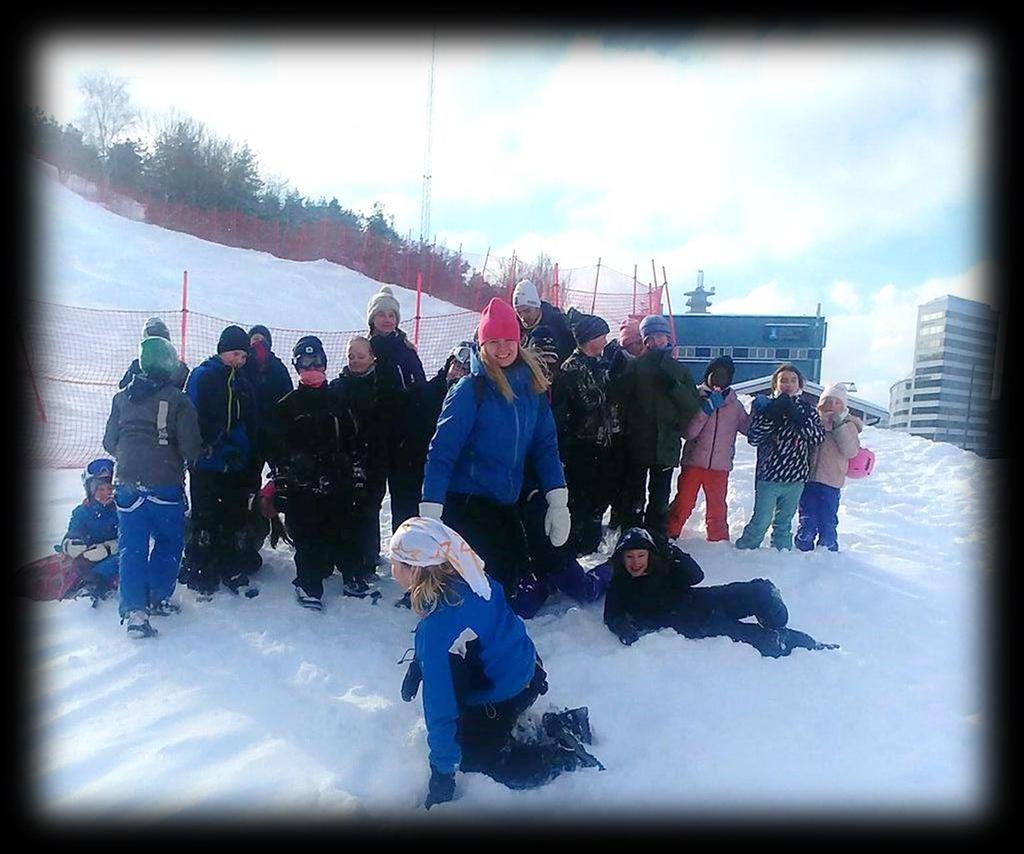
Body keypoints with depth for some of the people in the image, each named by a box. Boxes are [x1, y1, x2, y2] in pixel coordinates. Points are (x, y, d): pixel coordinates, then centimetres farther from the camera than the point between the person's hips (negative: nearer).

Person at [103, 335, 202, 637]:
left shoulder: (121, 397, 5)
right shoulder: (177, 399, -9)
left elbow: (109, 442, 12)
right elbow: (190, 445, -11)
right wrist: (190, 460, 11)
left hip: (127, 482, 4)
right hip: (165, 485, -4)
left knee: (131, 546, 7)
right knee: (169, 542, 14)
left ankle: (135, 610, 3)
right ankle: (158, 599, 21)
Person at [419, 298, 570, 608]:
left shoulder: (533, 387, 2)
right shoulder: (470, 389, -13)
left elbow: (545, 445, 5)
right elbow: (442, 451, -16)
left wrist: (558, 503, -2)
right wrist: (430, 513, -22)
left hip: (506, 504, 5)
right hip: (465, 503, -5)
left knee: (515, 575, 13)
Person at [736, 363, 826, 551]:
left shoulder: (807, 409, 6)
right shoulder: (765, 405, -1)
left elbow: (819, 437, -9)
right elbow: (753, 437, -11)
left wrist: (797, 418, -20)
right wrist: (772, 415, -22)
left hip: (795, 479, 3)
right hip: (768, 477, -3)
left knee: (784, 523, 16)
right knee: (761, 521, -2)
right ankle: (744, 550, 14)